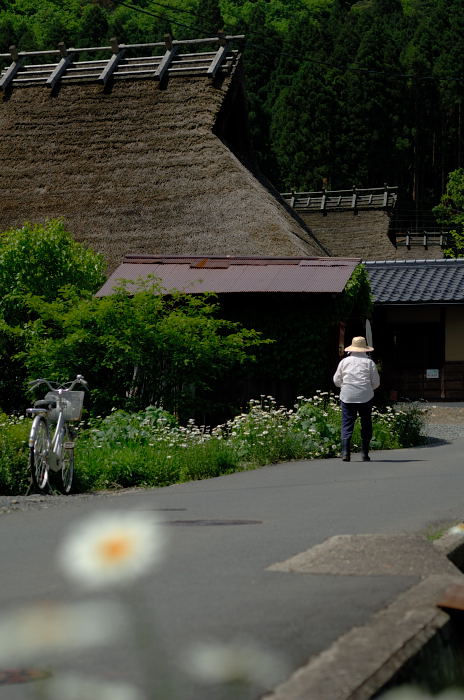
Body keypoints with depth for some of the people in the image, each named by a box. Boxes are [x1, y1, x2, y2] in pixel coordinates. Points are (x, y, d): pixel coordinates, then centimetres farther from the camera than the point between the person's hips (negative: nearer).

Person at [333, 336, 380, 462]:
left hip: (347, 396, 1)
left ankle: (345, 453, -12)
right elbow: (376, 382, 3)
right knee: (366, 425, 8)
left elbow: (337, 381, 10)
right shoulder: (369, 362, 1)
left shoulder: (344, 361, 5)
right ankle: (364, 454, 5)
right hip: (366, 397, -1)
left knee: (347, 424, 1)